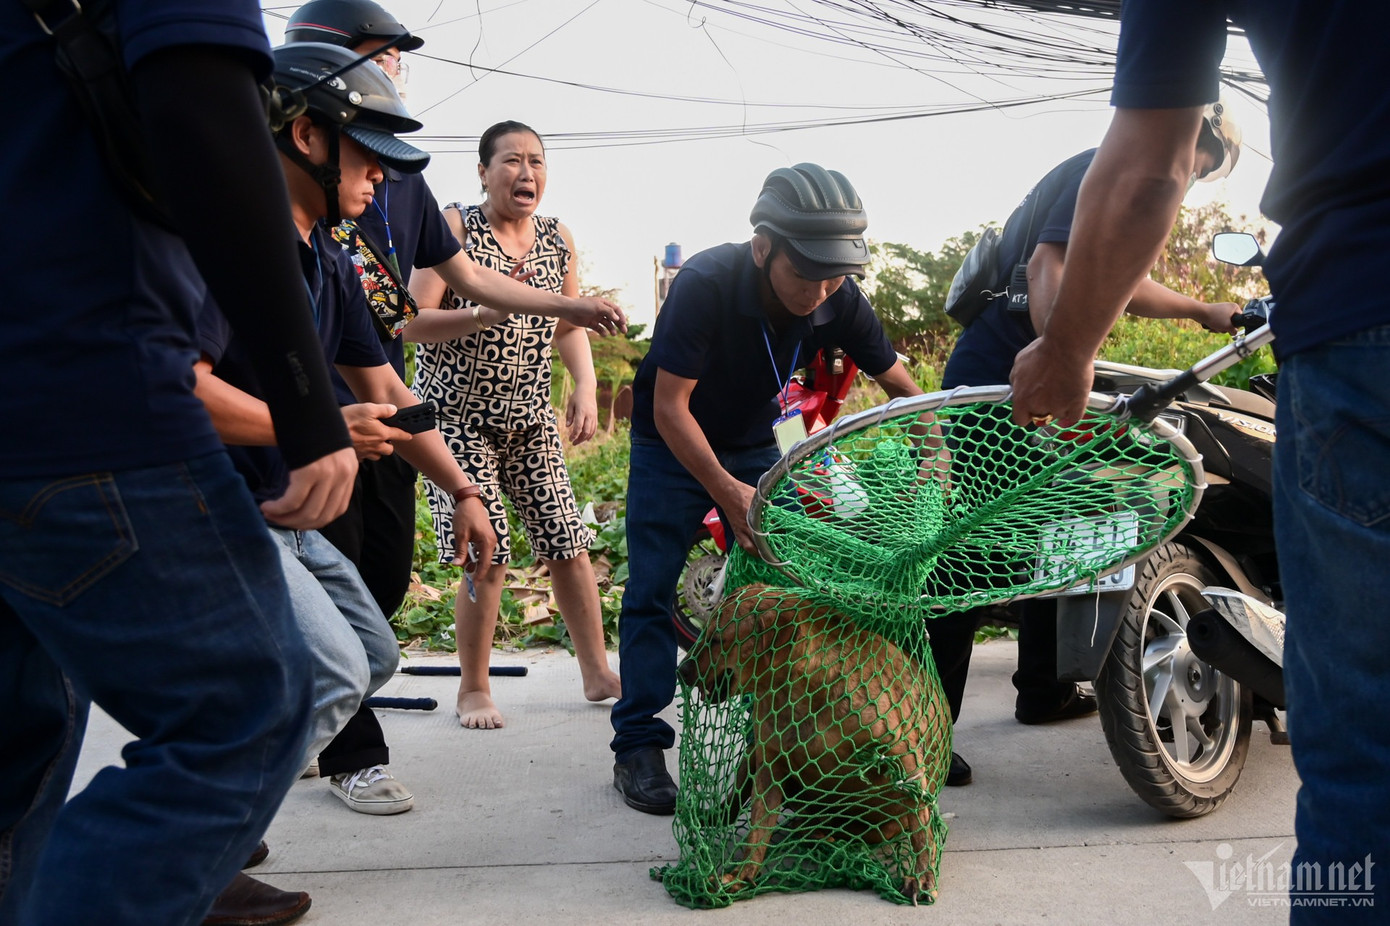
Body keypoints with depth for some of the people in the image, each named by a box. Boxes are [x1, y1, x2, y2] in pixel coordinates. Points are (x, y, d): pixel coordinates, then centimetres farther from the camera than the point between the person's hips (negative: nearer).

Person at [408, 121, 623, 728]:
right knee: (488, 558, -9)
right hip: (456, 417, -4)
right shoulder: (454, 227, -6)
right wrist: (484, 314, -28)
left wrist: (586, 389, -2)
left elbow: (570, 327, 14)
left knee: (569, 547, 3)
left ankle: (598, 673, 19)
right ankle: (473, 690, 11)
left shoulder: (558, 239, 8)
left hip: (530, 418, 5)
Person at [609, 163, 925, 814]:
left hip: (755, 445, 4)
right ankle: (638, 747, 2)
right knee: (651, 590, -7)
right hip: (673, 444, -3)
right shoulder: (704, 285, -32)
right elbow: (670, 407, -30)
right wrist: (727, 491, -41)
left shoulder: (839, 300, -19)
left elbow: (899, 384, -8)